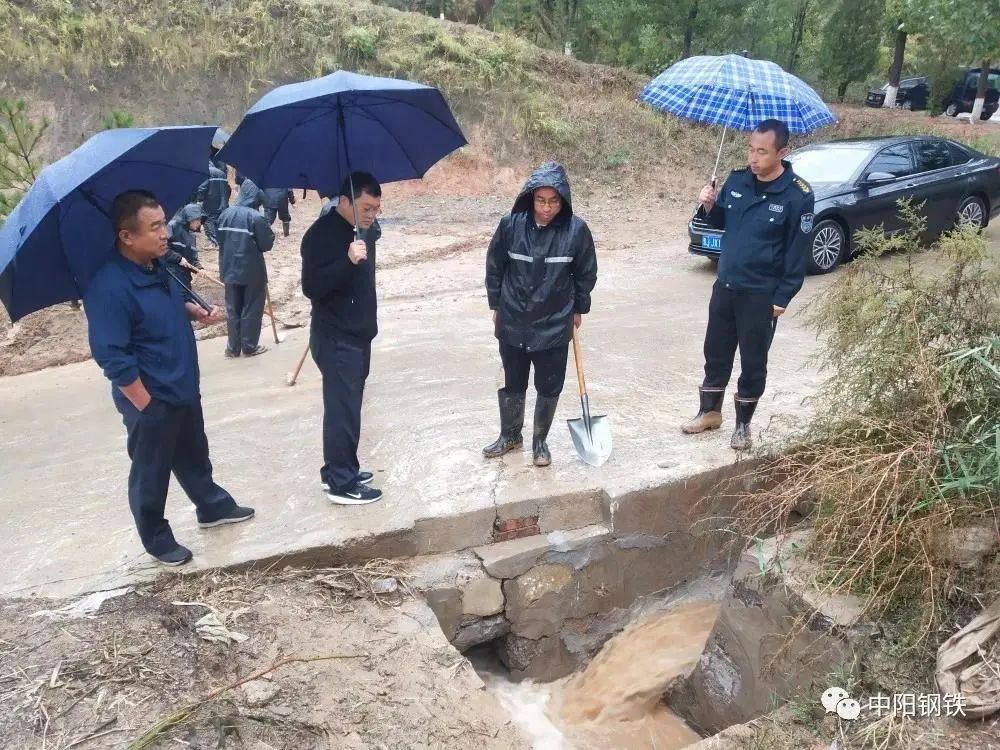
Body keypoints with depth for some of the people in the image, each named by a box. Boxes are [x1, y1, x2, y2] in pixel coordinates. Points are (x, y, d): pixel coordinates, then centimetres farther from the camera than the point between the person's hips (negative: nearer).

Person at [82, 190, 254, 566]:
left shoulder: (159, 266, 0)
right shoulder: (110, 287, -28)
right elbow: (111, 357, -26)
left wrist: (197, 311, -2)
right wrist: (147, 404, -20)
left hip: (183, 390, 8)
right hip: (150, 401, -8)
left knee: (195, 457, 26)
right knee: (151, 474, 12)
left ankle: (213, 507, 47)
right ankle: (156, 539, 31)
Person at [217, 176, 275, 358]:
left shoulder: (225, 214, 3)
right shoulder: (255, 217, -16)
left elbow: (220, 240, 11)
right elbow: (267, 244, -13)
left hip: (230, 270, 6)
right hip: (252, 271, -5)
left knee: (232, 309, 12)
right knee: (251, 309, 6)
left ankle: (233, 348, 17)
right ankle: (250, 347, 12)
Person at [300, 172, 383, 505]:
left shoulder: (364, 229, 9)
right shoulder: (322, 233, -17)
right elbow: (311, 287, -25)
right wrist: (347, 260, -35)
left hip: (359, 334, 9)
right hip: (336, 339, -9)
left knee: (348, 405, 15)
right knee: (342, 408, -5)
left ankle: (340, 469, 27)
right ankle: (341, 483, 4)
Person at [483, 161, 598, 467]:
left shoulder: (576, 229, -13)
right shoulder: (511, 224, -11)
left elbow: (586, 273, 2)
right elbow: (494, 266, 2)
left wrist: (579, 309, 9)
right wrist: (496, 305, 6)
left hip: (554, 325, -1)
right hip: (512, 323, 1)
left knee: (549, 387, 9)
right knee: (512, 384, 16)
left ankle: (540, 440, 30)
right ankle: (510, 435, 37)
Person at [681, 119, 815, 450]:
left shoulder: (797, 195, -13)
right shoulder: (737, 180, 1)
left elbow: (798, 251, -11)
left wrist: (782, 297, -12)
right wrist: (709, 207, -7)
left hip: (761, 294, -5)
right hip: (724, 285, 5)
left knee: (753, 362, 7)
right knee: (715, 353, 15)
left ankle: (743, 424, 24)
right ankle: (710, 412, 33)